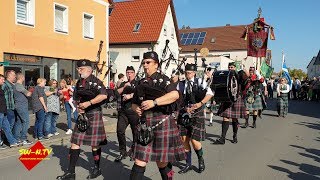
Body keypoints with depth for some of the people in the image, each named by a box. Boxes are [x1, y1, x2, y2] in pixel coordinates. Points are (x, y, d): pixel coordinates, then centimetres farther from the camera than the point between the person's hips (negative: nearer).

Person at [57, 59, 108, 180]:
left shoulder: (95, 81, -11)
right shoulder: (79, 83, 12)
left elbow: (104, 95, -24)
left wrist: (88, 103, -24)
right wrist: (79, 106, 2)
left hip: (94, 114, -7)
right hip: (83, 115, 7)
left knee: (94, 143, 3)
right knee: (75, 142, 5)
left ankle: (97, 169, 23)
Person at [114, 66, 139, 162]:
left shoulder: (138, 83, 6)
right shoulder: (123, 84, 20)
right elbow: (117, 93, 8)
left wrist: (130, 95, -20)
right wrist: (124, 87, -4)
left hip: (134, 111, -4)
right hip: (123, 111, 4)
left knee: (135, 131, 3)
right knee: (120, 131, -4)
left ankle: (134, 150, 22)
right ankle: (123, 152, 8)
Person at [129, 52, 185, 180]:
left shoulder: (162, 79, -3)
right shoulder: (141, 83, 14)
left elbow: (175, 95, -21)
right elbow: (134, 103, 23)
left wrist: (154, 102, -25)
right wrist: (136, 109, -1)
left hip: (162, 123, -5)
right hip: (144, 125, 5)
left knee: (162, 162, 9)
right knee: (139, 162, 3)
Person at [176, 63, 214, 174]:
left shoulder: (200, 82, -1)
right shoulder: (180, 84, 6)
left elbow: (210, 93, -12)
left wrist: (200, 104, -22)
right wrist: (185, 108, -13)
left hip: (197, 114, -3)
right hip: (183, 114, 3)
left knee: (194, 141, -7)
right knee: (184, 140, 5)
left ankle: (201, 160, 22)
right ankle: (188, 164, 22)